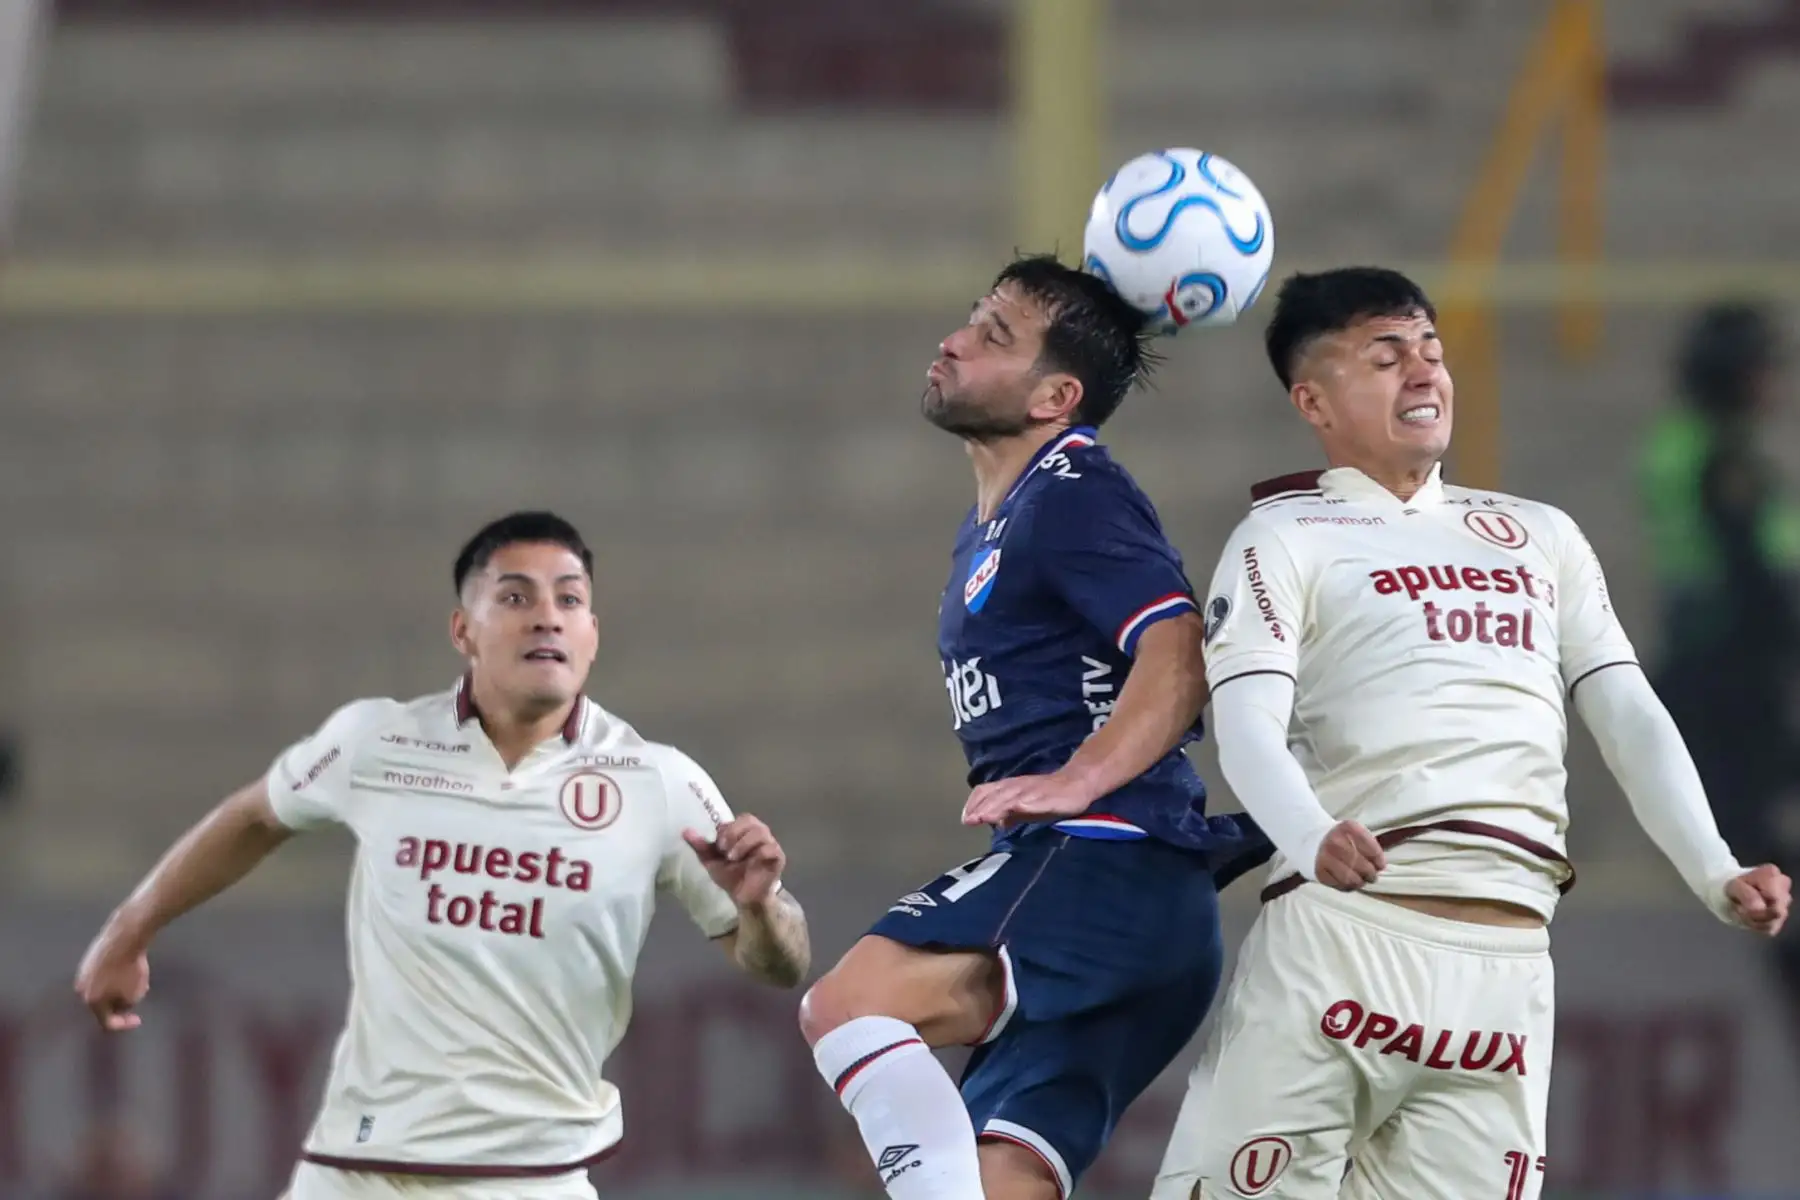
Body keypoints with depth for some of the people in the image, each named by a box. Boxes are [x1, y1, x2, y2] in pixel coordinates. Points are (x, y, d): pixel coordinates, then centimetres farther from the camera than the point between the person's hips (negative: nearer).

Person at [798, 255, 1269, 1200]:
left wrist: (1076, 780, -29)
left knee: (848, 1006, -24)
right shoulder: (987, 533, 25)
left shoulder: (1073, 496, -6)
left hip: (1101, 862, -10)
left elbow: (1181, 657, -20)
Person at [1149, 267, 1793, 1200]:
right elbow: (1246, 726, -7)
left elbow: (1630, 719, 18)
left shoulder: (1540, 537, 23)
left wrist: (1715, 876, 1)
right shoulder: (1286, 538, 8)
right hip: (1344, 924, -4)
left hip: (1508, 966, 4)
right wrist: (1314, 840, -28)